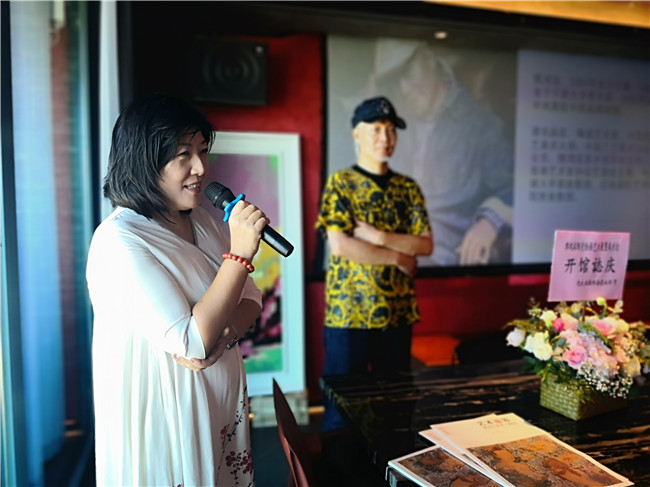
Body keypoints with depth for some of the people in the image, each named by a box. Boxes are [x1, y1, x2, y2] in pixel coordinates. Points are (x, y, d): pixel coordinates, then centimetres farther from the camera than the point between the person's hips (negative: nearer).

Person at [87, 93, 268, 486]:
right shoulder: (119, 240, -22)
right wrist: (240, 252, -31)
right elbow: (191, 344, -27)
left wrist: (222, 337, -17)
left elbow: (251, 298, 3)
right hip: (165, 419, -6)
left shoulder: (203, 222, 1)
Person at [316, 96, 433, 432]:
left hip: (398, 311, 4)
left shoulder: (408, 188, 10)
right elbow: (340, 245, -14)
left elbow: (426, 244, 2)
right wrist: (399, 257, -9)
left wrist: (378, 236, -13)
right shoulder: (341, 183, -2)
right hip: (349, 312, -4)